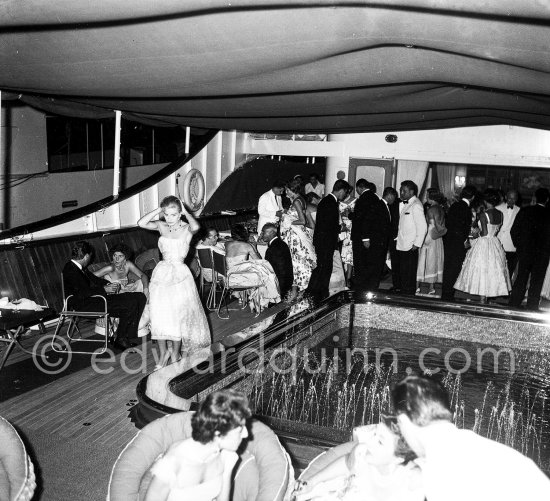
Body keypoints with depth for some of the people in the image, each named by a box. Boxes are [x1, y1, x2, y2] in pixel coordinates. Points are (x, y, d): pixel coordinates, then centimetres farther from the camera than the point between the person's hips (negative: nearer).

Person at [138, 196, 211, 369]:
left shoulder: (186, 228, -7)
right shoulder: (161, 226, 3)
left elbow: (196, 226, -32)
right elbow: (141, 223, -12)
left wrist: (186, 212, -15)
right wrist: (159, 210, -7)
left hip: (180, 275, -3)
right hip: (161, 274, 3)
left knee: (177, 315, 0)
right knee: (159, 314, 0)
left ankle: (175, 352, 18)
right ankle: (164, 352, 17)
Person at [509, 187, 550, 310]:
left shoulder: (524, 211, -6)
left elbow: (514, 231, -5)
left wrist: (518, 245, 7)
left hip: (524, 251, 1)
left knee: (521, 278, 12)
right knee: (537, 281, 8)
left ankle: (514, 304, 14)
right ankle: (532, 307, 12)